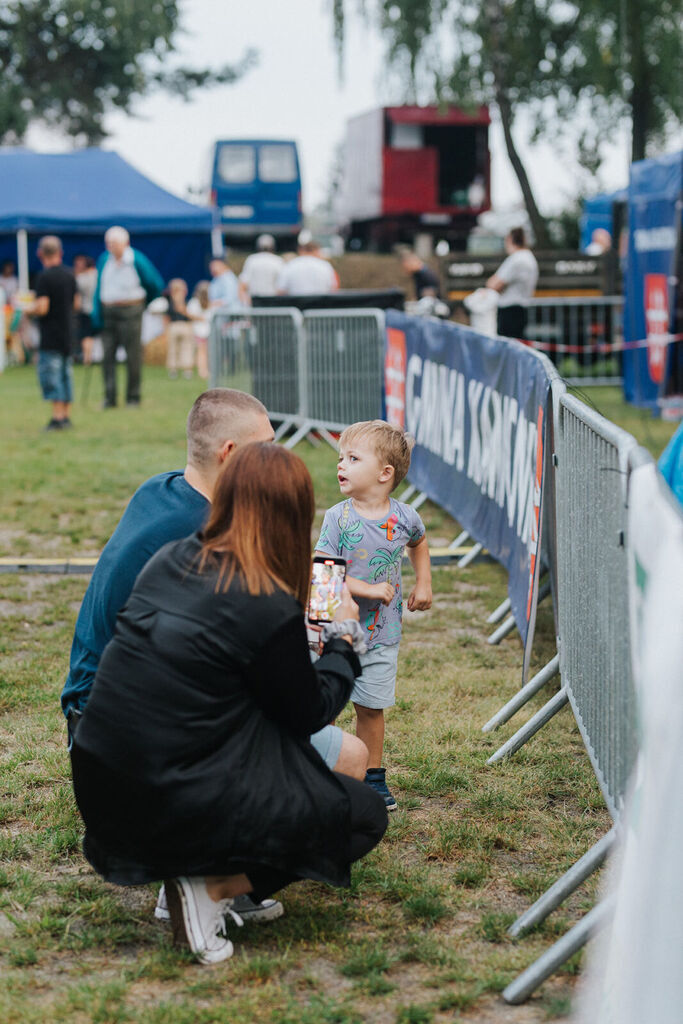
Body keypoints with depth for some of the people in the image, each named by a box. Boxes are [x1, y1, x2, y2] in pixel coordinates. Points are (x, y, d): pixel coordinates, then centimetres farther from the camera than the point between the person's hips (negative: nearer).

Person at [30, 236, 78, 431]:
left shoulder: (44, 277, -15)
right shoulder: (69, 275, 7)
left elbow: (42, 308, -19)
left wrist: (28, 308, -1)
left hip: (51, 338, -7)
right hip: (68, 334, 7)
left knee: (50, 373, -6)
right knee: (66, 373, 12)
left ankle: (57, 417, -11)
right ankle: (66, 415, 15)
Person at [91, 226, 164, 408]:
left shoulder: (136, 260, -7)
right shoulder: (104, 260, 8)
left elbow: (156, 284, 4)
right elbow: (99, 289, 12)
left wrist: (142, 303, 15)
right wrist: (96, 315, 3)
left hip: (130, 311, -4)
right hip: (108, 313, 4)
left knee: (133, 355, 0)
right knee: (107, 355, -1)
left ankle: (133, 397, 8)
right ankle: (109, 398, 2)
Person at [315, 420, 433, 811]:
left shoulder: (404, 517, -3)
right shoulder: (339, 518, -12)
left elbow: (419, 543, 21)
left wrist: (424, 584, 12)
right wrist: (368, 589, -24)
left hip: (382, 635, 2)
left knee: (371, 708, 10)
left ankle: (373, 776, 24)